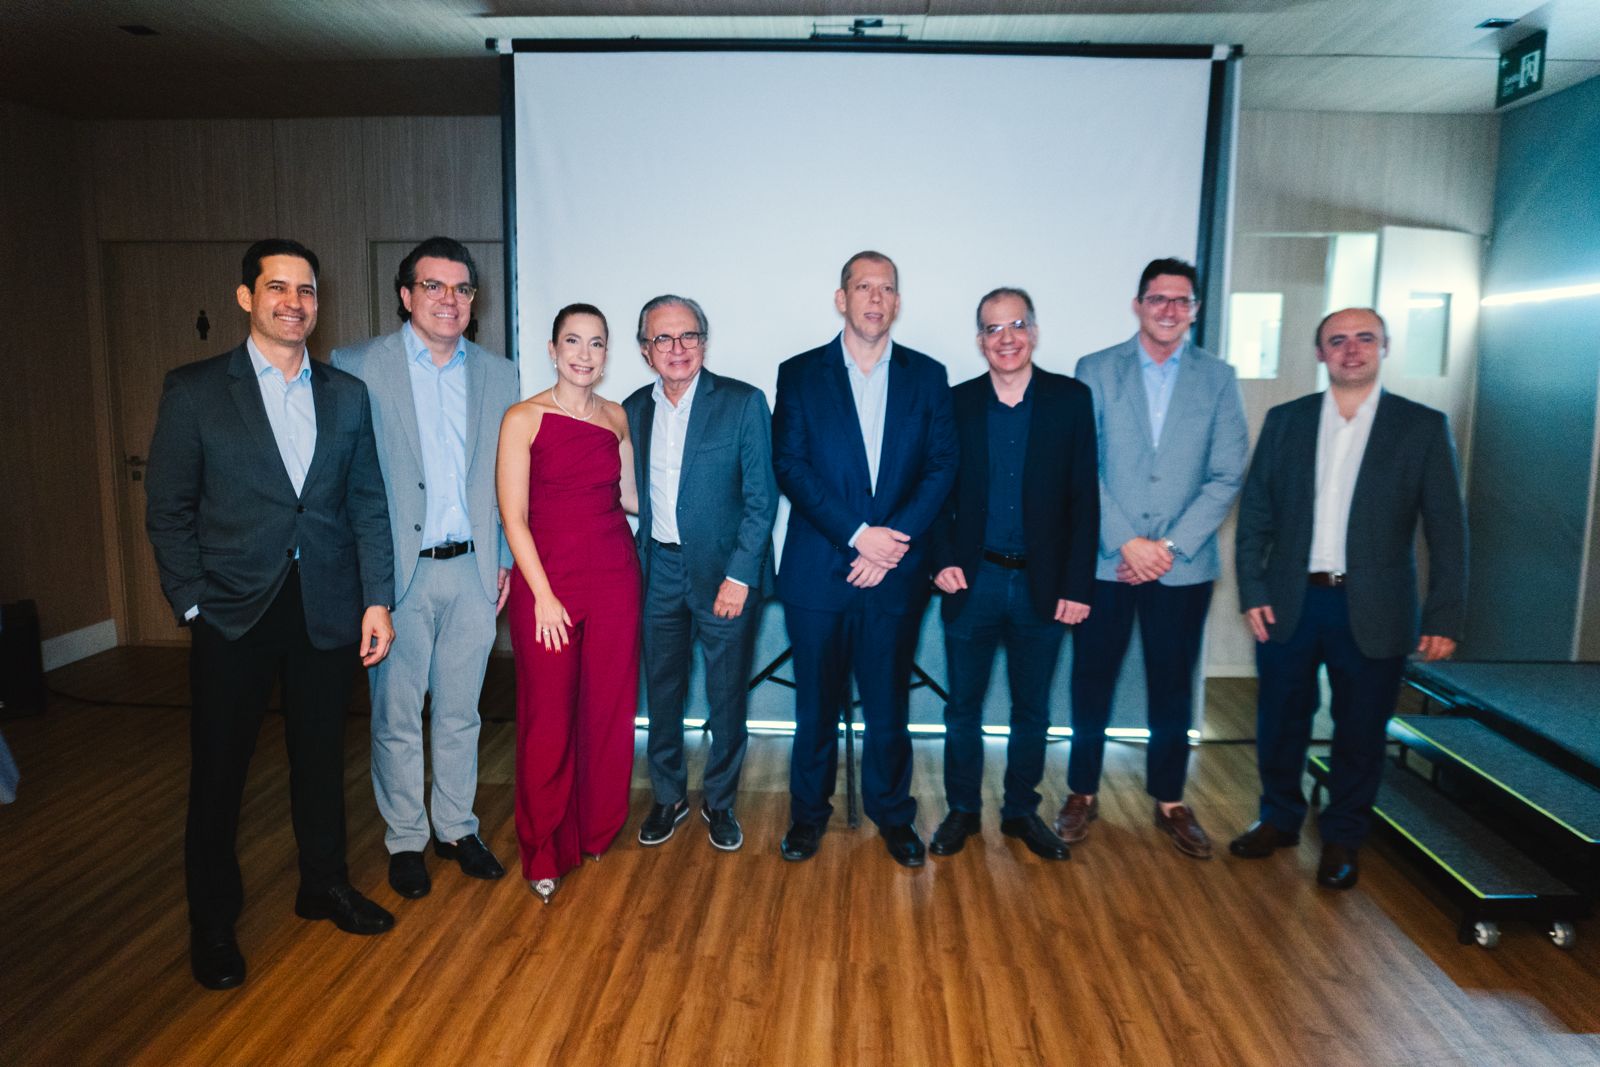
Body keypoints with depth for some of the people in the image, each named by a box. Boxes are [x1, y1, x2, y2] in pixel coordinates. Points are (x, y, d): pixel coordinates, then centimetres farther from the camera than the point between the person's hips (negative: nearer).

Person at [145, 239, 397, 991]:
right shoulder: (194, 390, -3)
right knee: (218, 768, 8)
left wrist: (377, 600, 0)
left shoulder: (346, 395, 6)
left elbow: (368, 505, 5)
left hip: (326, 610, 3)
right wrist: (193, 607, -8)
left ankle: (324, 884, 34)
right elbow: (168, 511, -2)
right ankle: (211, 921, 27)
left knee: (321, 753, 15)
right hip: (233, 614, -2)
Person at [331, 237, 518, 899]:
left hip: (471, 571, 3)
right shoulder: (355, 366, -3)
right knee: (396, 716, 9)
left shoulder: (498, 375, 8)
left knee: (460, 712, 14)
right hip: (397, 570, -3)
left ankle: (456, 828, 31)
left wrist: (505, 558, 8)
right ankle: (405, 839, 26)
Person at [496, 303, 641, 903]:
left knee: (609, 707, 9)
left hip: (614, 574, 4)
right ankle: (544, 852, 20)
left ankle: (598, 828, 31)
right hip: (547, 577, -3)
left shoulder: (616, 417, 8)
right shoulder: (523, 419, -4)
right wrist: (543, 595, -11)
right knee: (548, 717, 2)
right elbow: (513, 517, -6)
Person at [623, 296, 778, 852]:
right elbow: (635, 492, 11)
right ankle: (669, 796, 32)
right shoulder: (635, 409, 6)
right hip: (659, 570, 4)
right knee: (662, 688, 13)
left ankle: (720, 801, 27)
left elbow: (761, 498, -9)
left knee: (727, 695, 8)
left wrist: (739, 575, -14)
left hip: (727, 572, -3)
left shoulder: (743, 403, -8)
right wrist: (635, 563, 2)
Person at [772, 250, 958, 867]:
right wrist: (858, 534, -15)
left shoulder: (927, 376, 7)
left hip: (896, 573, 1)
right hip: (817, 570, -1)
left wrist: (894, 538, -13)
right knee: (816, 703, 10)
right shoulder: (799, 375, 3)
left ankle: (892, 812, 29)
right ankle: (809, 811, 29)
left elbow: (942, 468, 0)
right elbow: (789, 467, -7)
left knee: (889, 703, 10)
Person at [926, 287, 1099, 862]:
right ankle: (962, 810, 27)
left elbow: (1084, 498, -2)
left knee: (1032, 710, 13)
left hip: (1043, 584, 0)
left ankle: (1021, 811, 30)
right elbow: (939, 491, 4)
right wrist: (943, 559, -10)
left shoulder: (1071, 399, 0)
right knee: (963, 707, 10)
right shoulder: (956, 402, 2)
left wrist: (1077, 585, -7)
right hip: (973, 581, 0)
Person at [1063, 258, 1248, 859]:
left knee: (1172, 688, 10)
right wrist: (1126, 542, -12)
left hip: (1183, 565, 1)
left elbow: (1227, 476, -1)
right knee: (1091, 681, 7)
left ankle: (1170, 803, 26)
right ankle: (1082, 794, 23)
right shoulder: (1095, 371, 2)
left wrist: (1170, 547, -11)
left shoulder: (1218, 378, 5)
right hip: (1105, 559, -1)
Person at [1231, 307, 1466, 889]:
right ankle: (1279, 820, 33)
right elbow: (1255, 512, 4)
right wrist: (1252, 591, -3)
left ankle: (1342, 838, 29)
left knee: (1360, 731, 10)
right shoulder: (1285, 420, 4)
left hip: (1373, 612, -1)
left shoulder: (1424, 426, -1)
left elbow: (1447, 530, -2)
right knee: (1280, 722, 12)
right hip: (1290, 602, 2)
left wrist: (1444, 618, -7)